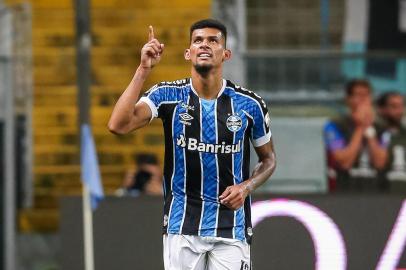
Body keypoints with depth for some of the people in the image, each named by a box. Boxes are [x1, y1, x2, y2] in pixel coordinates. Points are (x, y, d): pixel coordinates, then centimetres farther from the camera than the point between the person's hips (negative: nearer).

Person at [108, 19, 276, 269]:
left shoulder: (250, 104, -1)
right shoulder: (167, 95, -3)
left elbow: (268, 159, 13)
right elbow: (119, 125, -18)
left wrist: (246, 187, -8)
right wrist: (144, 69, -19)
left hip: (231, 227, 0)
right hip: (182, 224, 0)